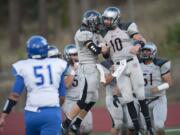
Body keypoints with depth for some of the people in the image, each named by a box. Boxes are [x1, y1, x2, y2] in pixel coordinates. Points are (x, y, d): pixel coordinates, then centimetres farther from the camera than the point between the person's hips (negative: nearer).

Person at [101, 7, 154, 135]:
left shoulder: (127, 27, -5)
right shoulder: (105, 34, 10)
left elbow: (142, 40, -15)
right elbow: (107, 55, 17)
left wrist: (138, 46, -37)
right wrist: (104, 51, -6)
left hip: (132, 63, -4)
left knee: (140, 95, -2)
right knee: (127, 98, 0)